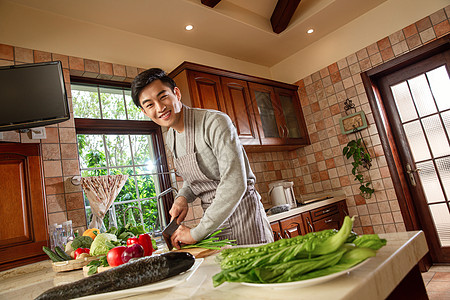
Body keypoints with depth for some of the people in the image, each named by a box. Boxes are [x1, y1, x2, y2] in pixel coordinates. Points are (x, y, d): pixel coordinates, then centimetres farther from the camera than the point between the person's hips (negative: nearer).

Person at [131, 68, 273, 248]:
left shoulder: (215, 122, -21)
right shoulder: (170, 139, 5)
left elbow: (234, 183, -29)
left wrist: (196, 233, -24)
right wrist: (182, 198, -4)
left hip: (241, 211, -6)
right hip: (212, 217, 7)